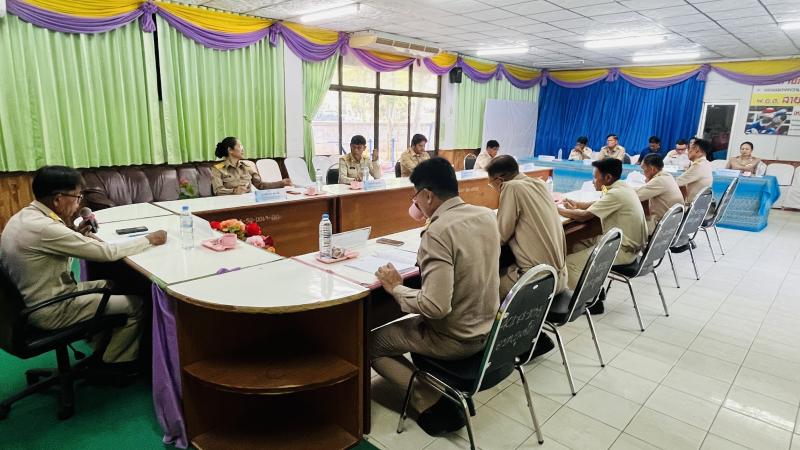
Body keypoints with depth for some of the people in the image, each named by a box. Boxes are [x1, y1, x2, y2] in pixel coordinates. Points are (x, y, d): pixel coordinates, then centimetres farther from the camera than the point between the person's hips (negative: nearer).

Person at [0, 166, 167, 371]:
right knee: (137, 305, -5)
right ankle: (115, 362, 16)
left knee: (109, 285, 21)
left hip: (29, 302, 10)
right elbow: (107, 252, -26)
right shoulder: (43, 227, -29)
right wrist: (149, 239, -14)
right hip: (51, 311, -10)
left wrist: (75, 233, -5)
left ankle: (102, 348, 26)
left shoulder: (23, 216, 1)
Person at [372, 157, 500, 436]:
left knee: (371, 344, 10)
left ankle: (433, 405, 5)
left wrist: (396, 288, -16)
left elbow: (436, 307, -31)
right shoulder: (487, 215, -2)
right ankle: (444, 392, 24)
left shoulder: (438, 232, -27)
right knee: (412, 322, 31)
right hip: (487, 327, 8)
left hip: (454, 339, -8)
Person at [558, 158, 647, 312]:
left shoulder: (616, 194, -23)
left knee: (570, 262, -13)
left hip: (623, 249, -10)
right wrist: (577, 205, 6)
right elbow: (600, 204, 20)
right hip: (625, 242, 10)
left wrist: (557, 210, -9)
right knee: (578, 246, 15)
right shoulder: (622, 187, 6)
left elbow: (583, 216, -22)